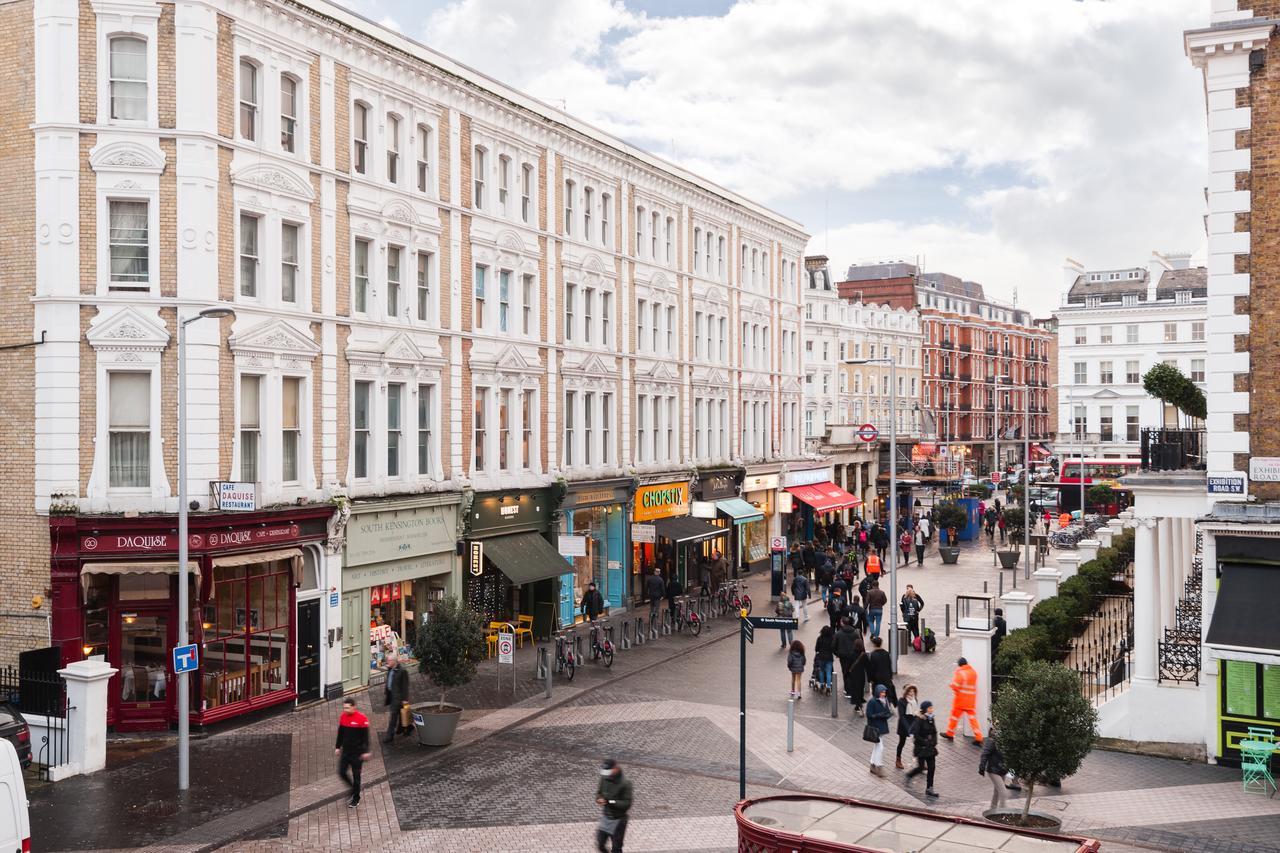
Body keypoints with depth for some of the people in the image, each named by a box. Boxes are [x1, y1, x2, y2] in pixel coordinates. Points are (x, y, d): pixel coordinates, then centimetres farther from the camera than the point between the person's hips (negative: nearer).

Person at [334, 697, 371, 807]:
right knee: (342, 773, 5)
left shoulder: (362, 719, -17)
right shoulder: (343, 717, 0)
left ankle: (356, 798, 21)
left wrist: (366, 751, -13)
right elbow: (340, 733, 12)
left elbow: (366, 736, -12)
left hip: (357, 752, -5)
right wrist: (337, 747, 12)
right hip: (345, 751, 5)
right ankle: (354, 789, 30)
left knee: (356, 775, 5)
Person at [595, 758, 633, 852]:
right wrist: (599, 799, -16)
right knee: (600, 844, 11)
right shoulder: (604, 778, -6)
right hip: (605, 817, 5)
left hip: (618, 820, -5)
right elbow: (599, 792, 8)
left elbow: (627, 804, -22)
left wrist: (609, 802, -29)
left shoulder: (625, 783, -22)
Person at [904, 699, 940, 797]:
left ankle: (929, 789, 9)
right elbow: (915, 734, -20)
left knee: (932, 767, 3)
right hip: (921, 748, -7)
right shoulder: (919, 720, -15)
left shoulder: (931, 719, 7)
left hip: (931, 748, 7)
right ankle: (909, 775, 30)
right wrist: (925, 741, -18)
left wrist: (934, 743, 2)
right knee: (921, 767, -1)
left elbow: (934, 733, 13)